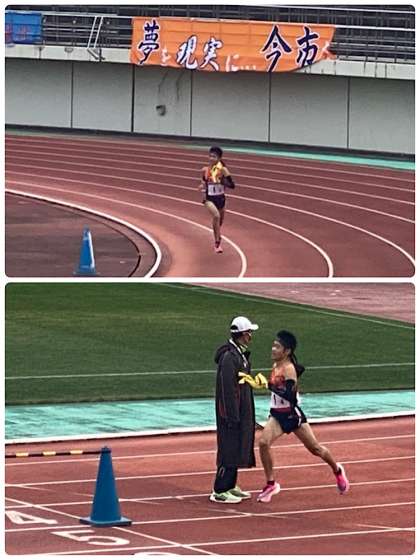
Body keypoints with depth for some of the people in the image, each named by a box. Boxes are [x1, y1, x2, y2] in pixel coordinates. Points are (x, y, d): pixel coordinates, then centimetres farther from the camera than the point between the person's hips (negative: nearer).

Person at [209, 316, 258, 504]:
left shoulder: (240, 353, 12)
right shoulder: (229, 356, -20)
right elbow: (228, 388, -22)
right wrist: (233, 416, -22)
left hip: (242, 410, 10)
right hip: (231, 410, -10)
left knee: (238, 448, 16)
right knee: (230, 449, -7)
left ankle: (230, 486, 26)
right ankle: (219, 492, -3)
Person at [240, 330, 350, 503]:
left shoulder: (289, 369, -21)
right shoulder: (276, 366, 2)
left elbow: (289, 396, -31)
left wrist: (268, 385, -37)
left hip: (292, 414, -7)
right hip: (277, 415, 7)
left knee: (314, 448, 9)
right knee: (263, 443, -17)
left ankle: (337, 471, 37)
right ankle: (270, 484, -7)